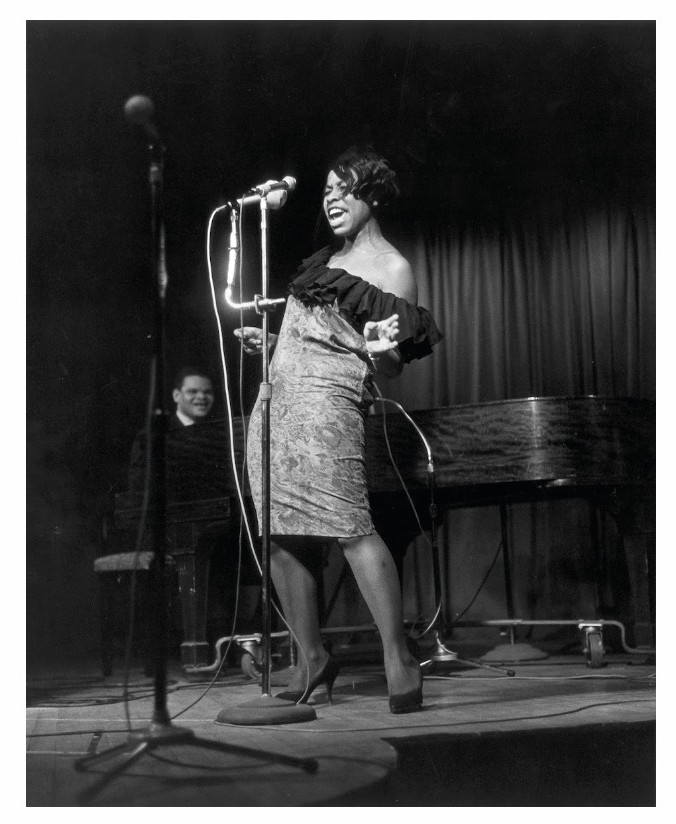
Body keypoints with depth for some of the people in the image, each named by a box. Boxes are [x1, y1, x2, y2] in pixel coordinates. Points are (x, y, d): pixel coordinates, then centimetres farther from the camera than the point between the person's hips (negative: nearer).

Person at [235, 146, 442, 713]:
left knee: (349, 527, -19)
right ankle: (312, 658, 15)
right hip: (276, 397, 8)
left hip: (327, 400, -8)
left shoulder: (392, 269, 1)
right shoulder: (326, 259, 23)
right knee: (282, 538, 5)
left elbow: (390, 367, -4)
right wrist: (267, 343, 25)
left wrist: (381, 351, -25)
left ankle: (400, 661, -16)